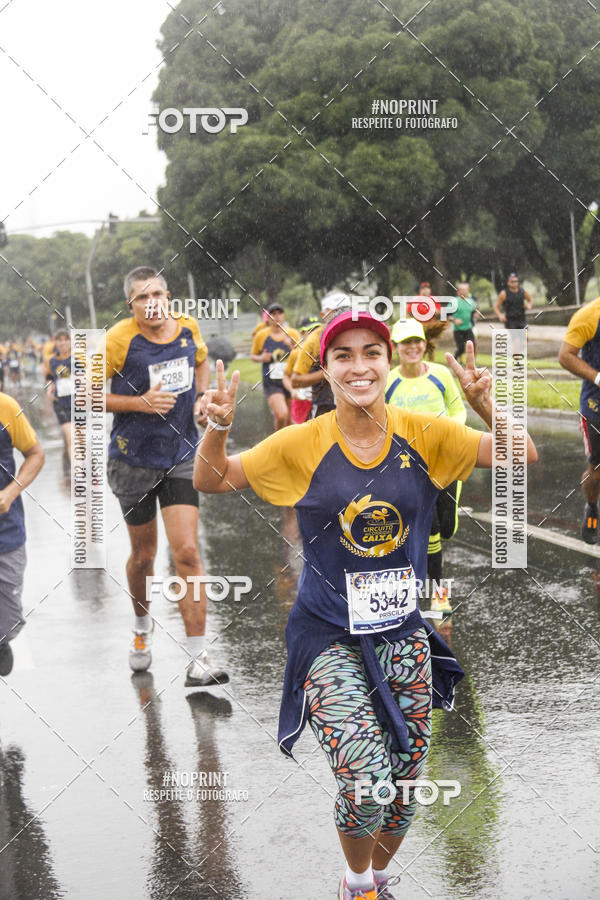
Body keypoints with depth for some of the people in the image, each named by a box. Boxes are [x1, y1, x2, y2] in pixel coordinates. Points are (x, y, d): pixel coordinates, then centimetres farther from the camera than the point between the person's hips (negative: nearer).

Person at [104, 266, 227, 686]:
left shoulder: (188, 328, -2)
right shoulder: (119, 339, -15)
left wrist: (201, 396, 2)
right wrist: (141, 403, -21)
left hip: (181, 457, 2)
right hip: (134, 459, -2)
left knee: (187, 552, -10)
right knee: (143, 556, 13)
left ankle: (198, 659, -8)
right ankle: (142, 627, 43)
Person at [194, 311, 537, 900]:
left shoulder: (422, 435, -3)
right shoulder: (303, 444, -7)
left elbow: (521, 456, 0)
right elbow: (211, 481, 1)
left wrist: (486, 406, -19)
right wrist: (218, 427, -19)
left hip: (403, 634, 3)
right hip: (328, 638, -3)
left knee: (404, 783, 12)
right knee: (365, 785, -18)